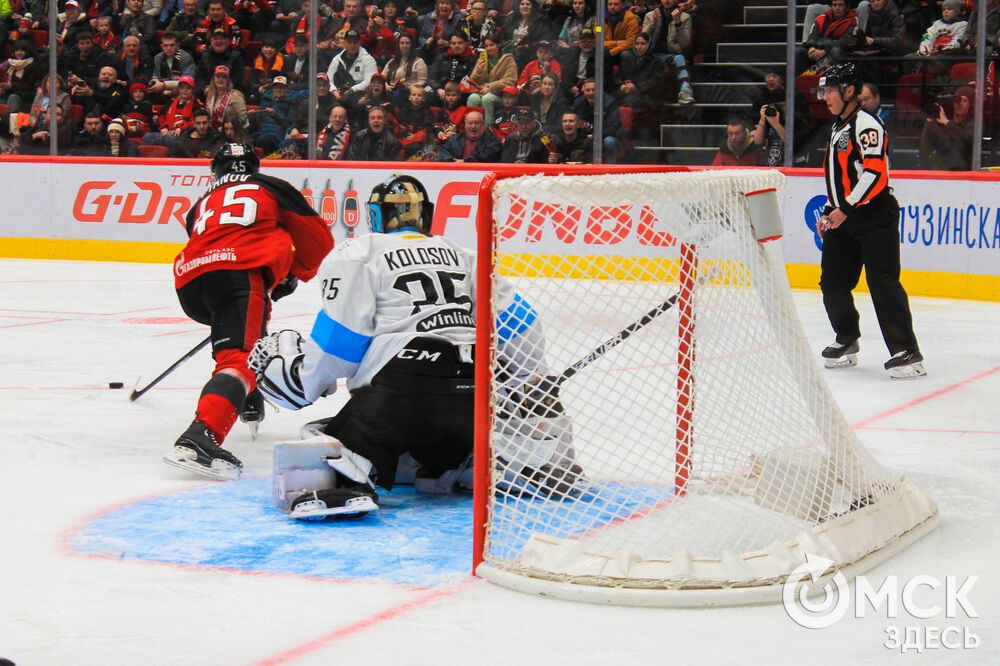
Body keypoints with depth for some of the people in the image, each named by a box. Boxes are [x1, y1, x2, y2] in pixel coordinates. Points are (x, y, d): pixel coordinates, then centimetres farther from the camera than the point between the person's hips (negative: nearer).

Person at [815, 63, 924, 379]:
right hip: (843, 219, 10)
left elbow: (875, 173, -22)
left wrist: (846, 209, -21)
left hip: (874, 216, -9)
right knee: (833, 281, 9)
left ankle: (907, 352, -14)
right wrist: (829, 212, 21)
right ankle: (847, 342, 26)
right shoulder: (838, 128, 20)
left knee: (883, 282, -14)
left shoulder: (866, 125, -12)